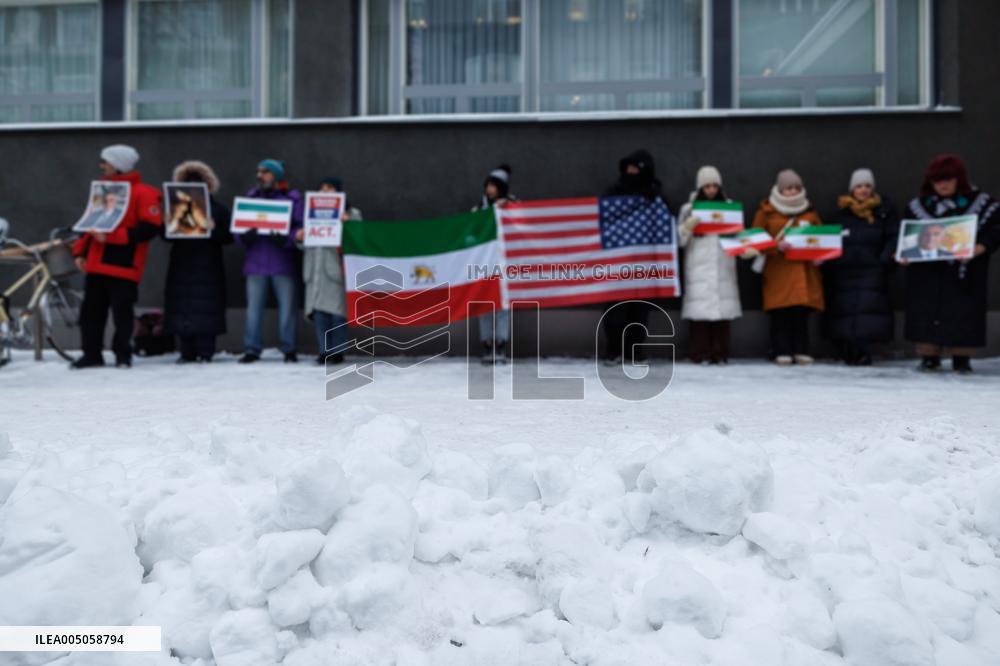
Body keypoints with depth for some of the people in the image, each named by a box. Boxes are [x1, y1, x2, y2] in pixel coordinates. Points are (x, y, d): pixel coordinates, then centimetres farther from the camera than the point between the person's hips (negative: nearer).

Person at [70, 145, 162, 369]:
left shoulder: (142, 193, -8)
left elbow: (150, 228, -16)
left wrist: (113, 236, -19)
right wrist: (80, 251, 13)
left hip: (123, 265, -7)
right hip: (96, 264, 7)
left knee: (122, 311, 0)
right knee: (91, 310, 9)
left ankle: (123, 354, 13)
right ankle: (92, 354, 18)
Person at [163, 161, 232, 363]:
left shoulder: (218, 208, 5)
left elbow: (228, 237, -2)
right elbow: (167, 236, 13)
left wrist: (213, 228, -19)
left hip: (207, 268, -3)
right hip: (182, 265, 3)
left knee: (206, 309, -6)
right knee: (181, 309, 0)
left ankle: (205, 352, 0)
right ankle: (187, 353, 7)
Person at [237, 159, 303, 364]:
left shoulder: (292, 198, 4)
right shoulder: (250, 197, 15)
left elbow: (300, 227, -4)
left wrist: (286, 239, -22)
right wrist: (244, 237, -10)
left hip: (283, 262, -3)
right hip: (255, 261, 3)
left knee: (287, 306, 0)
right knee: (253, 306, 3)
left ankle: (289, 349, 8)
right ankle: (252, 349, 8)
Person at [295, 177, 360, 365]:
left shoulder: (352, 213, 8)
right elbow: (305, 243, 20)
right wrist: (299, 238, -1)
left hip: (338, 267, -4)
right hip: (317, 269, 4)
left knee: (338, 310, -6)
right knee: (319, 311, -1)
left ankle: (338, 351, 2)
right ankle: (324, 351, 3)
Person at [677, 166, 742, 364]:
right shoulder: (689, 208, 9)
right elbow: (680, 239, 4)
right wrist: (687, 227, -14)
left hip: (723, 267, 2)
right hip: (699, 267, -2)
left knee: (723, 308, -4)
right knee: (700, 309, -9)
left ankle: (720, 353, 2)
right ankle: (700, 353, -5)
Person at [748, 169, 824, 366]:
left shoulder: (809, 211, 15)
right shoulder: (767, 210, 2)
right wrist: (777, 246, -16)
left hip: (804, 270, 3)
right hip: (778, 270, -3)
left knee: (802, 312, 0)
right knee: (781, 313, -6)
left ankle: (801, 351, 6)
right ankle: (782, 352, -1)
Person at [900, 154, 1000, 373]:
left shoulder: (981, 203, 2)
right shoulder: (918, 206, 9)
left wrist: (979, 248, -21)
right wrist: (905, 254, -7)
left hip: (963, 272, -2)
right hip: (927, 274, 2)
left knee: (963, 313, -1)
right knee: (926, 313, 0)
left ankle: (962, 357, 9)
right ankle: (928, 356, 10)